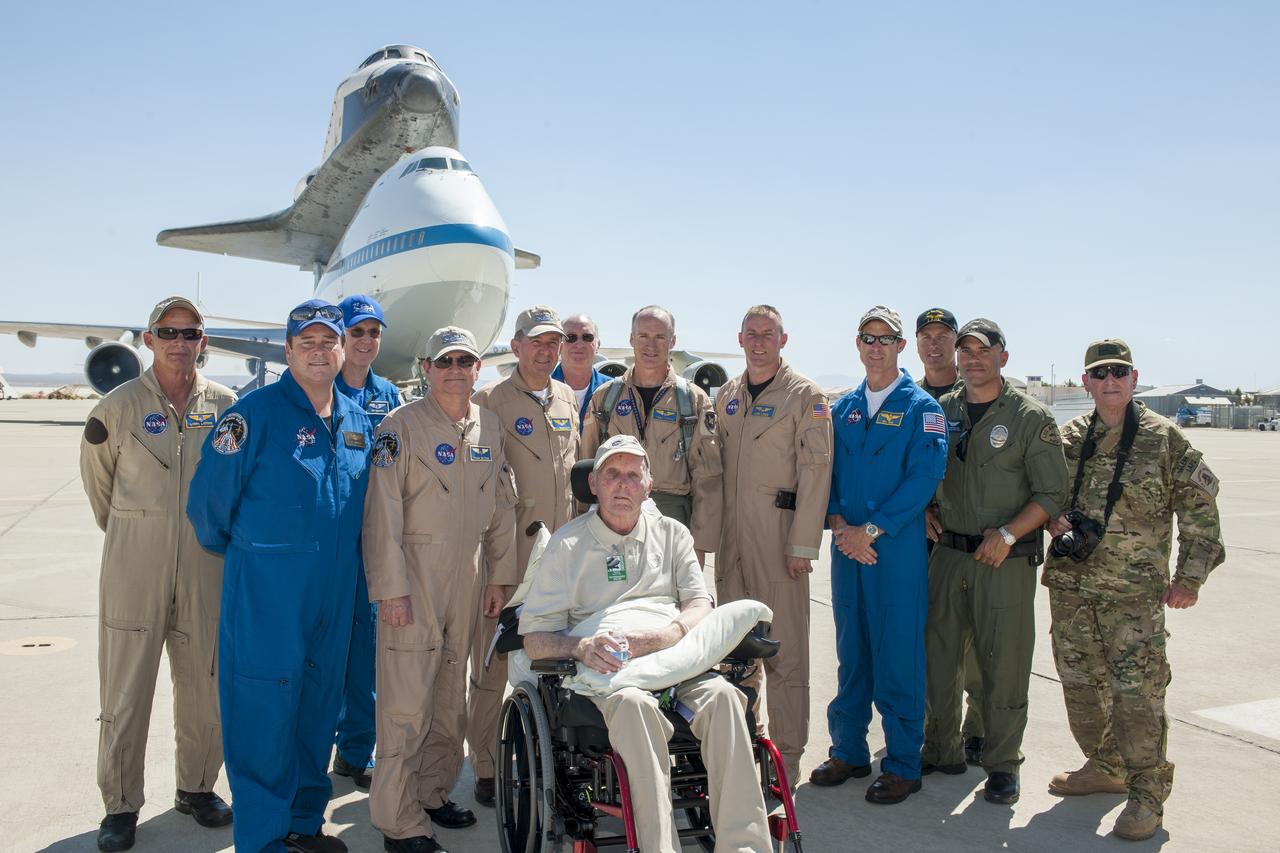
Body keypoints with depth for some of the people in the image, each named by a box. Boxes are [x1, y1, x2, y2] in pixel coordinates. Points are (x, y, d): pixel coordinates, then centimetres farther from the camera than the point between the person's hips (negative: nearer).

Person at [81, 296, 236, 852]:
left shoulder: (226, 406, 2)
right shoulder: (119, 407, -4)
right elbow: (97, 479, 10)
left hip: (205, 566, 2)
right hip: (134, 566, -2)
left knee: (205, 684, 10)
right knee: (125, 690, 5)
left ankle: (197, 787, 28)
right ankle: (120, 805, 20)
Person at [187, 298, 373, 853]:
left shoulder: (359, 424, 8)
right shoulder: (256, 413, -10)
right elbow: (209, 498, -7)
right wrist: (239, 552, 5)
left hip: (335, 595, 6)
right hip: (265, 594, -6)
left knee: (318, 708, 15)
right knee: (265, 712, 2)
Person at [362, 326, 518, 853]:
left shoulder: (490, 428, 9)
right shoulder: (401, 426, -7)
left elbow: (502, 507, 13)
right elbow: (383, 511, -11)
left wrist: (500, 576, 10)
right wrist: (390, 587, -15)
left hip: (469, 574, 6)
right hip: (415, 572, -5)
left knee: (451, 691, 15)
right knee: (406, 700, -3)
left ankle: (433, 791, 31)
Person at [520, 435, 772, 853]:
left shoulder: (671, 533, 17)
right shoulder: (567, 544, 8)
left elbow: (700, 606, 7)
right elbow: (535, 639, 2)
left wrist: (661, 636, -16)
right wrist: (581, 647, -20)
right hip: (605, 674, -2)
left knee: (722, 694, -29)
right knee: (633, 703, -36)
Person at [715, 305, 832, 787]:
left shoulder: (805, 396, -3)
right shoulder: (726, 396, 15)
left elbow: (815, 473, -9)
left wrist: (802, 544, -14)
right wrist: (711, 529, 11)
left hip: (778, 538, -6)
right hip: (731, 537, 6)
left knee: (784, 651, -2)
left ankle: (787, 756, 9)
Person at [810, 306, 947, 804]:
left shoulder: (921, 407, -2)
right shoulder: (842, 408, 13)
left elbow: (924, 477, -12)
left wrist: (870, 530, -15)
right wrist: (839, 525, -7)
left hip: (898, 548, -4)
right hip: (847, 546, 5)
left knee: (898, 655, 0)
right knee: (851, 651, 12)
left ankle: (903, 765, 13)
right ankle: (848, 751, 24)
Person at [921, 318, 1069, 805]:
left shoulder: (1030, 417, -4)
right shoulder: (941, 411, 9)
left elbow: (1052, 493, -6)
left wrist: (1008, 534, -15)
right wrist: (923, 512, 5)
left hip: (1007, 560, -4)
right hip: (948, 554, 4)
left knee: (1004, 664, 2)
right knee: (938, 656, 10)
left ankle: (1002, 764, 18)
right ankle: (942, 751, 26)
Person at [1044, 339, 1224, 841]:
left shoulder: (1163, 439, -3)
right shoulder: (1069, 438, 8)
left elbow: (1199, 508, 0)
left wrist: (1189, 576, -4)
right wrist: (1053, 518, -2)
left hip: (1134, 592, -5)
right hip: (1070, 586, 5)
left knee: (1137, 692, -6)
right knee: (1080, 684, 14)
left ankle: (1147, 793, 8)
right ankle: (1104, 767, 32)